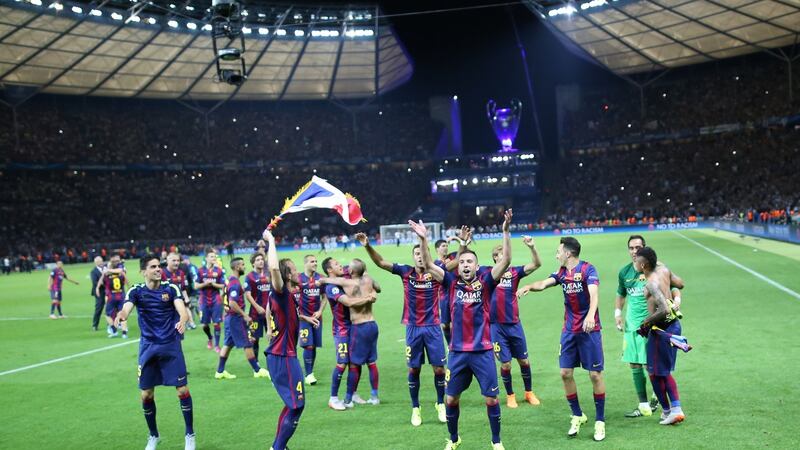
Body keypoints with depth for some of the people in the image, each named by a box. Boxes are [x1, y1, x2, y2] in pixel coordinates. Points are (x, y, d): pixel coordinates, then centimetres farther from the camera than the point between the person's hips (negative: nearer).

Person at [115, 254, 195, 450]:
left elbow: (182, 310, -20)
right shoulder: (136, 291, -4)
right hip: (148, 347, 1)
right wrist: (121, 315, -48)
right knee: (146, 395, 5)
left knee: (182, 391, -4)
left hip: (171, 346, -1)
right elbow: (126, 309, -23)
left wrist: (182, 320, -44)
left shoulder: (171, 288, -5)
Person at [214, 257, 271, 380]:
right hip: (235, 318, -10)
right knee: (247, 345, -1)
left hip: (229, 316, 10)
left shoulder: (229, 281, 11)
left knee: (228, 344, 14)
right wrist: (245, 315, -21)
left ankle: (220, 371, 19)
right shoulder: (235, 283, -20)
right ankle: (257, 370, 6)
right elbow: (232, 303, -27)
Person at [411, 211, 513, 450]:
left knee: (491, 399, 2)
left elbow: (505, 261, -13)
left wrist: (506, 231, -23)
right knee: (451, 399, 10)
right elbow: (429, 265, -4)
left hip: (483, 351, -2)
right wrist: (423, 239, -16)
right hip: (457, 352, 2)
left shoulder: (485, 281, -3)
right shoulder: (452, 282, 1)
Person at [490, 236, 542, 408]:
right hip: (497, 326, -2)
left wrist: (532, 247, -25)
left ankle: (529, 392, 30)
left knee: (524, 360, 11)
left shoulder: (514, 272, 1)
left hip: (514, 324, 2)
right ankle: (510, 396, 22)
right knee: (505, 364, 3)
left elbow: (536, 264, -9)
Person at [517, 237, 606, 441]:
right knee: (566, 373, 4)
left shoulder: (588, 269, -13)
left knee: (595, 375, -2)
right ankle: (577, 416, 20)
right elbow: (544, 284, -4)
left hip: (589, 329, -6)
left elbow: (594, 293, -27)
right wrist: (529, 286, -27)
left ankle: (600, 421, 10)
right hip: (569, 330, 6)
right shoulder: (562, 272, 7)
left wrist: (590, 315, -44)